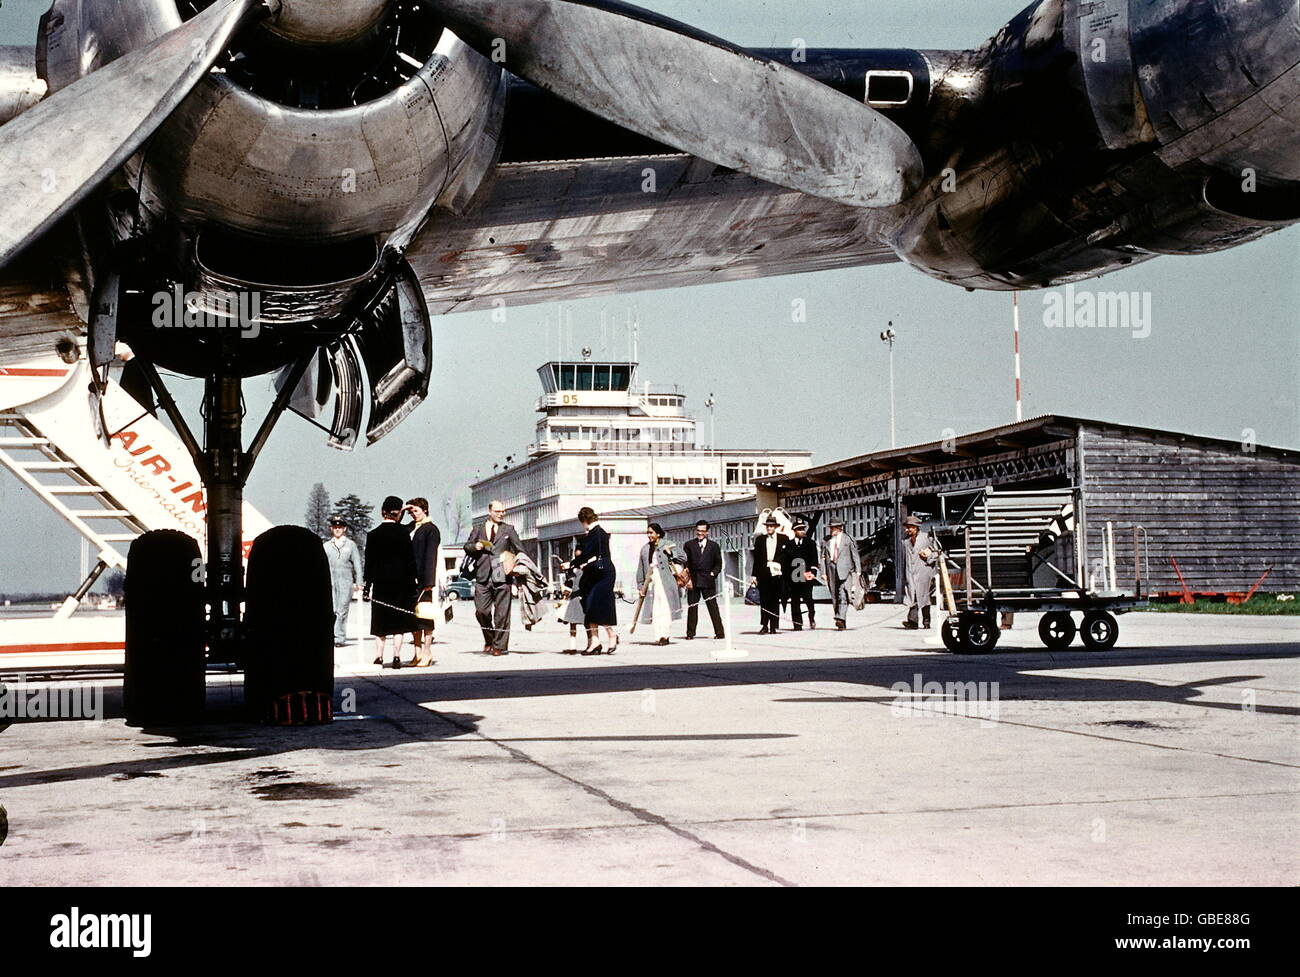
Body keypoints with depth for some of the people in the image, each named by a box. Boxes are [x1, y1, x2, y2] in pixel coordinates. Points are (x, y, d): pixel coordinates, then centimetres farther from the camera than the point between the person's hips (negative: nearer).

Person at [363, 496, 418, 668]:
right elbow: (410, 560, -5)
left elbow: (369, 563, -1)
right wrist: (412, 583, 2)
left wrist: (367, 587, 3)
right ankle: (396, 655, 0)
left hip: (380, 583, 1)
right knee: (399, 622, 6)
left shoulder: (373, 535, -3)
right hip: (401, 583, -1)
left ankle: (379, 656, 6)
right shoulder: (404, 533, -6)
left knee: (381, 622, 9)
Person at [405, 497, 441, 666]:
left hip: (423, 579, -7)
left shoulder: (431, 529, -6)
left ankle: (427, 653, 1)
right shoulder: (410, 528, 16)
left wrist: (428, 581, -17)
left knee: (425, 616, -3)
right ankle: (418, 652, 15)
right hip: (411, 579, 7)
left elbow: (431, 556, -12)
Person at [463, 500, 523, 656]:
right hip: (483, 576, 1)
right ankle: (489, 640, 17)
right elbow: (467, 547, 15)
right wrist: (475, 546, -6)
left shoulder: (509, 529, 14)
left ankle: (500, 645, 3)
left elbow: (520, 550, 11)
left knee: (501, 612, -3)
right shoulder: (478, 530, 17)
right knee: (481, 611, -4)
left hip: (502, 576, -1)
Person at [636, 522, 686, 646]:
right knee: (655, 610, 0)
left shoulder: (667, 545, 1)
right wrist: (641, 585, 15)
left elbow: (683, 559, 2)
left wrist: (671, 554, -13)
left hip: (666, 582, -4)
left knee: (665, 608, -8)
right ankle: (659, 636, 3)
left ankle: (665, 635, -5)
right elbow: (641, 569, 17)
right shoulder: (645, 549, 13)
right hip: (651, 582, 4)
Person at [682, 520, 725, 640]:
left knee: (713, 606, 0)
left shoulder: (714, 546, 9)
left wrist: (713, 573, -4)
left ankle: (719, 632, 3)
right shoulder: (689, 545, 9)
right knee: (692, 607, 2)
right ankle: (690, 633, 7)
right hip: (693, 580, 1)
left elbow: (718, 563, 10)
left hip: (708, 581, -1)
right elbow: (685, 562, 4)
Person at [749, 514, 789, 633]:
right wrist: (754, 575, 4)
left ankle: (773, 627, 5)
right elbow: (756, 559, 9)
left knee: (775, 601, 1)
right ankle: (764, 626, -2)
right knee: (763, 601, -4)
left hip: (777, 574, -1)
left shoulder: (783, 539, 8)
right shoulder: (759, 540, 11)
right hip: (763, 574, 1)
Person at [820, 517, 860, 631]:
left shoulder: (848, 539, 5)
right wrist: (823, 572, 2)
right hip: (831, 570, 4)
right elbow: (823, 557, 11)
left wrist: (858, 570, 0)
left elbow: (855, 555, 5)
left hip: (845, 570, -4)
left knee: (843, 595, -18)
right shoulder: (826, 541, 13)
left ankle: (840, 618, -30)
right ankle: (842, 624, 11)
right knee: (834, 597, 5)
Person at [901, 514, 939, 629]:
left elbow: (936, 552, 8)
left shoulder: (926, 537, 3)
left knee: (923, 596, -1)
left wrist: (929, 556, -10)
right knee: (911, 596, -9)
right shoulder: (905, 540, 15)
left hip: (923, 571, -3)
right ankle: (912, 622, -16)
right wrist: (904, 576, 17)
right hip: (910, 572, 3)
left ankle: (926, 621, 8)